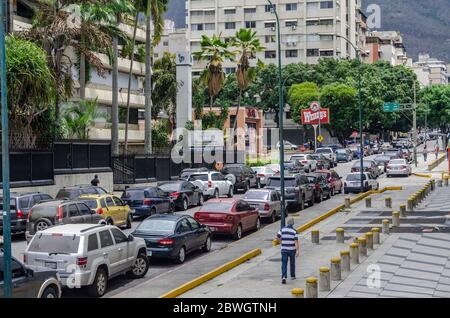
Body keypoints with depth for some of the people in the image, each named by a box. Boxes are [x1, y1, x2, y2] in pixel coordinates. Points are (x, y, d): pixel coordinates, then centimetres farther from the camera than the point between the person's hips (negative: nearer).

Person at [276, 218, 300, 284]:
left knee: (284, 264, -2)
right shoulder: (294, 231, -8)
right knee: (292, 263, 20)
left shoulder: (282, 229, -3)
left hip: (284, 249, 0)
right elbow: (296, 241, -15)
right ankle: (292, 276, 33)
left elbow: (277, 237, -3)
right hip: (292, 249, 0)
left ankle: (284, 277, -20)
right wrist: (298, 251, -18)